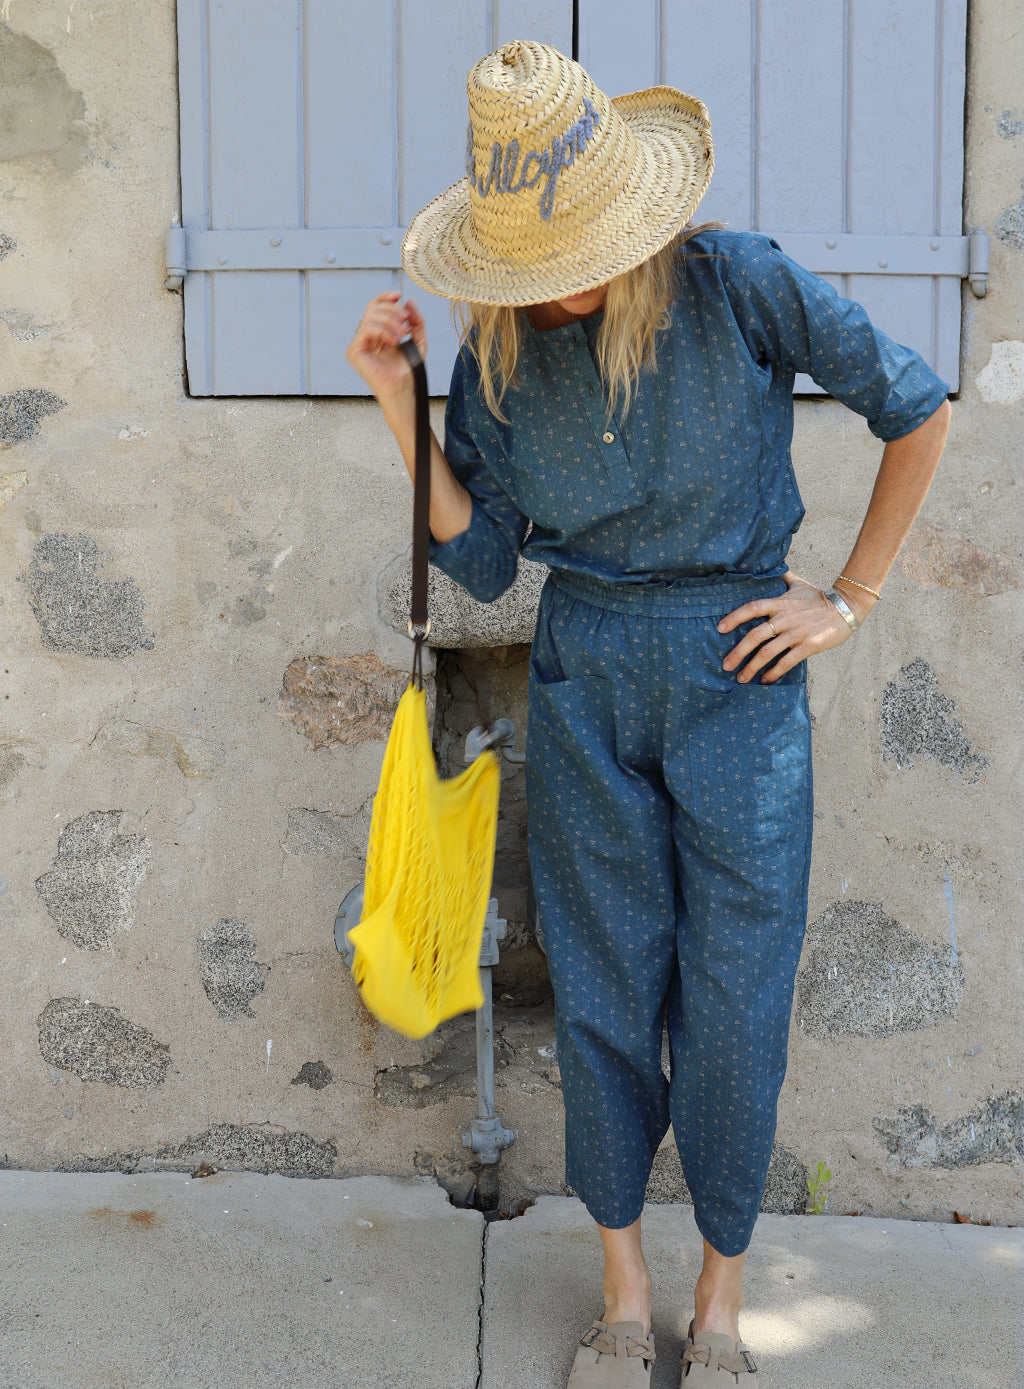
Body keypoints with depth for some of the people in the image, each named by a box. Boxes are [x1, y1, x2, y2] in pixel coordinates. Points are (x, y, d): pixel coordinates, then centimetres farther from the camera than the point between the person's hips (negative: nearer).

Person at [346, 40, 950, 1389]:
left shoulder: (737, 285, -12)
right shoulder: (498, 346, -1)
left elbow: (917, 407, -3)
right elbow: (480, 559, 0)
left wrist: (850, 598, -2)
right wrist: (401, 412, -10)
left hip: (734, 666, -3)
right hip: (585, 671, 3)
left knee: (734, 986, 3)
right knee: (604, 984, 8)